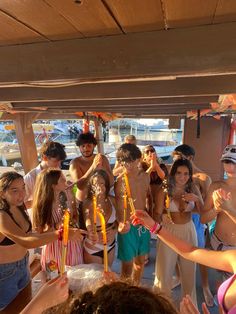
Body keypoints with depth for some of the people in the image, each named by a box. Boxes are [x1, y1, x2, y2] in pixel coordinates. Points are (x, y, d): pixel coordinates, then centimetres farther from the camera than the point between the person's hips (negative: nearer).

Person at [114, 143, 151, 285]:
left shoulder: (145, 176, -3)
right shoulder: (121, 181, -20)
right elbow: (120, 208, -25)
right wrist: (122, 223, -45)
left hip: (144, 224, 6)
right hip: (129, 226, -6)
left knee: (140, 261, 23)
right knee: (128, 265, 7)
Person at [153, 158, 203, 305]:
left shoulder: (193, 188, -6)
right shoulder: (165, 191, -14)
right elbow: (157, 214, -9)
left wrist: (196, 198, -19)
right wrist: (161, 222, -31)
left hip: (189, 231, 3)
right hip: (169, 231, -3)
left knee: (189, 269, 21)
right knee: (165, 269, 8)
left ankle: (190, 301, 47)